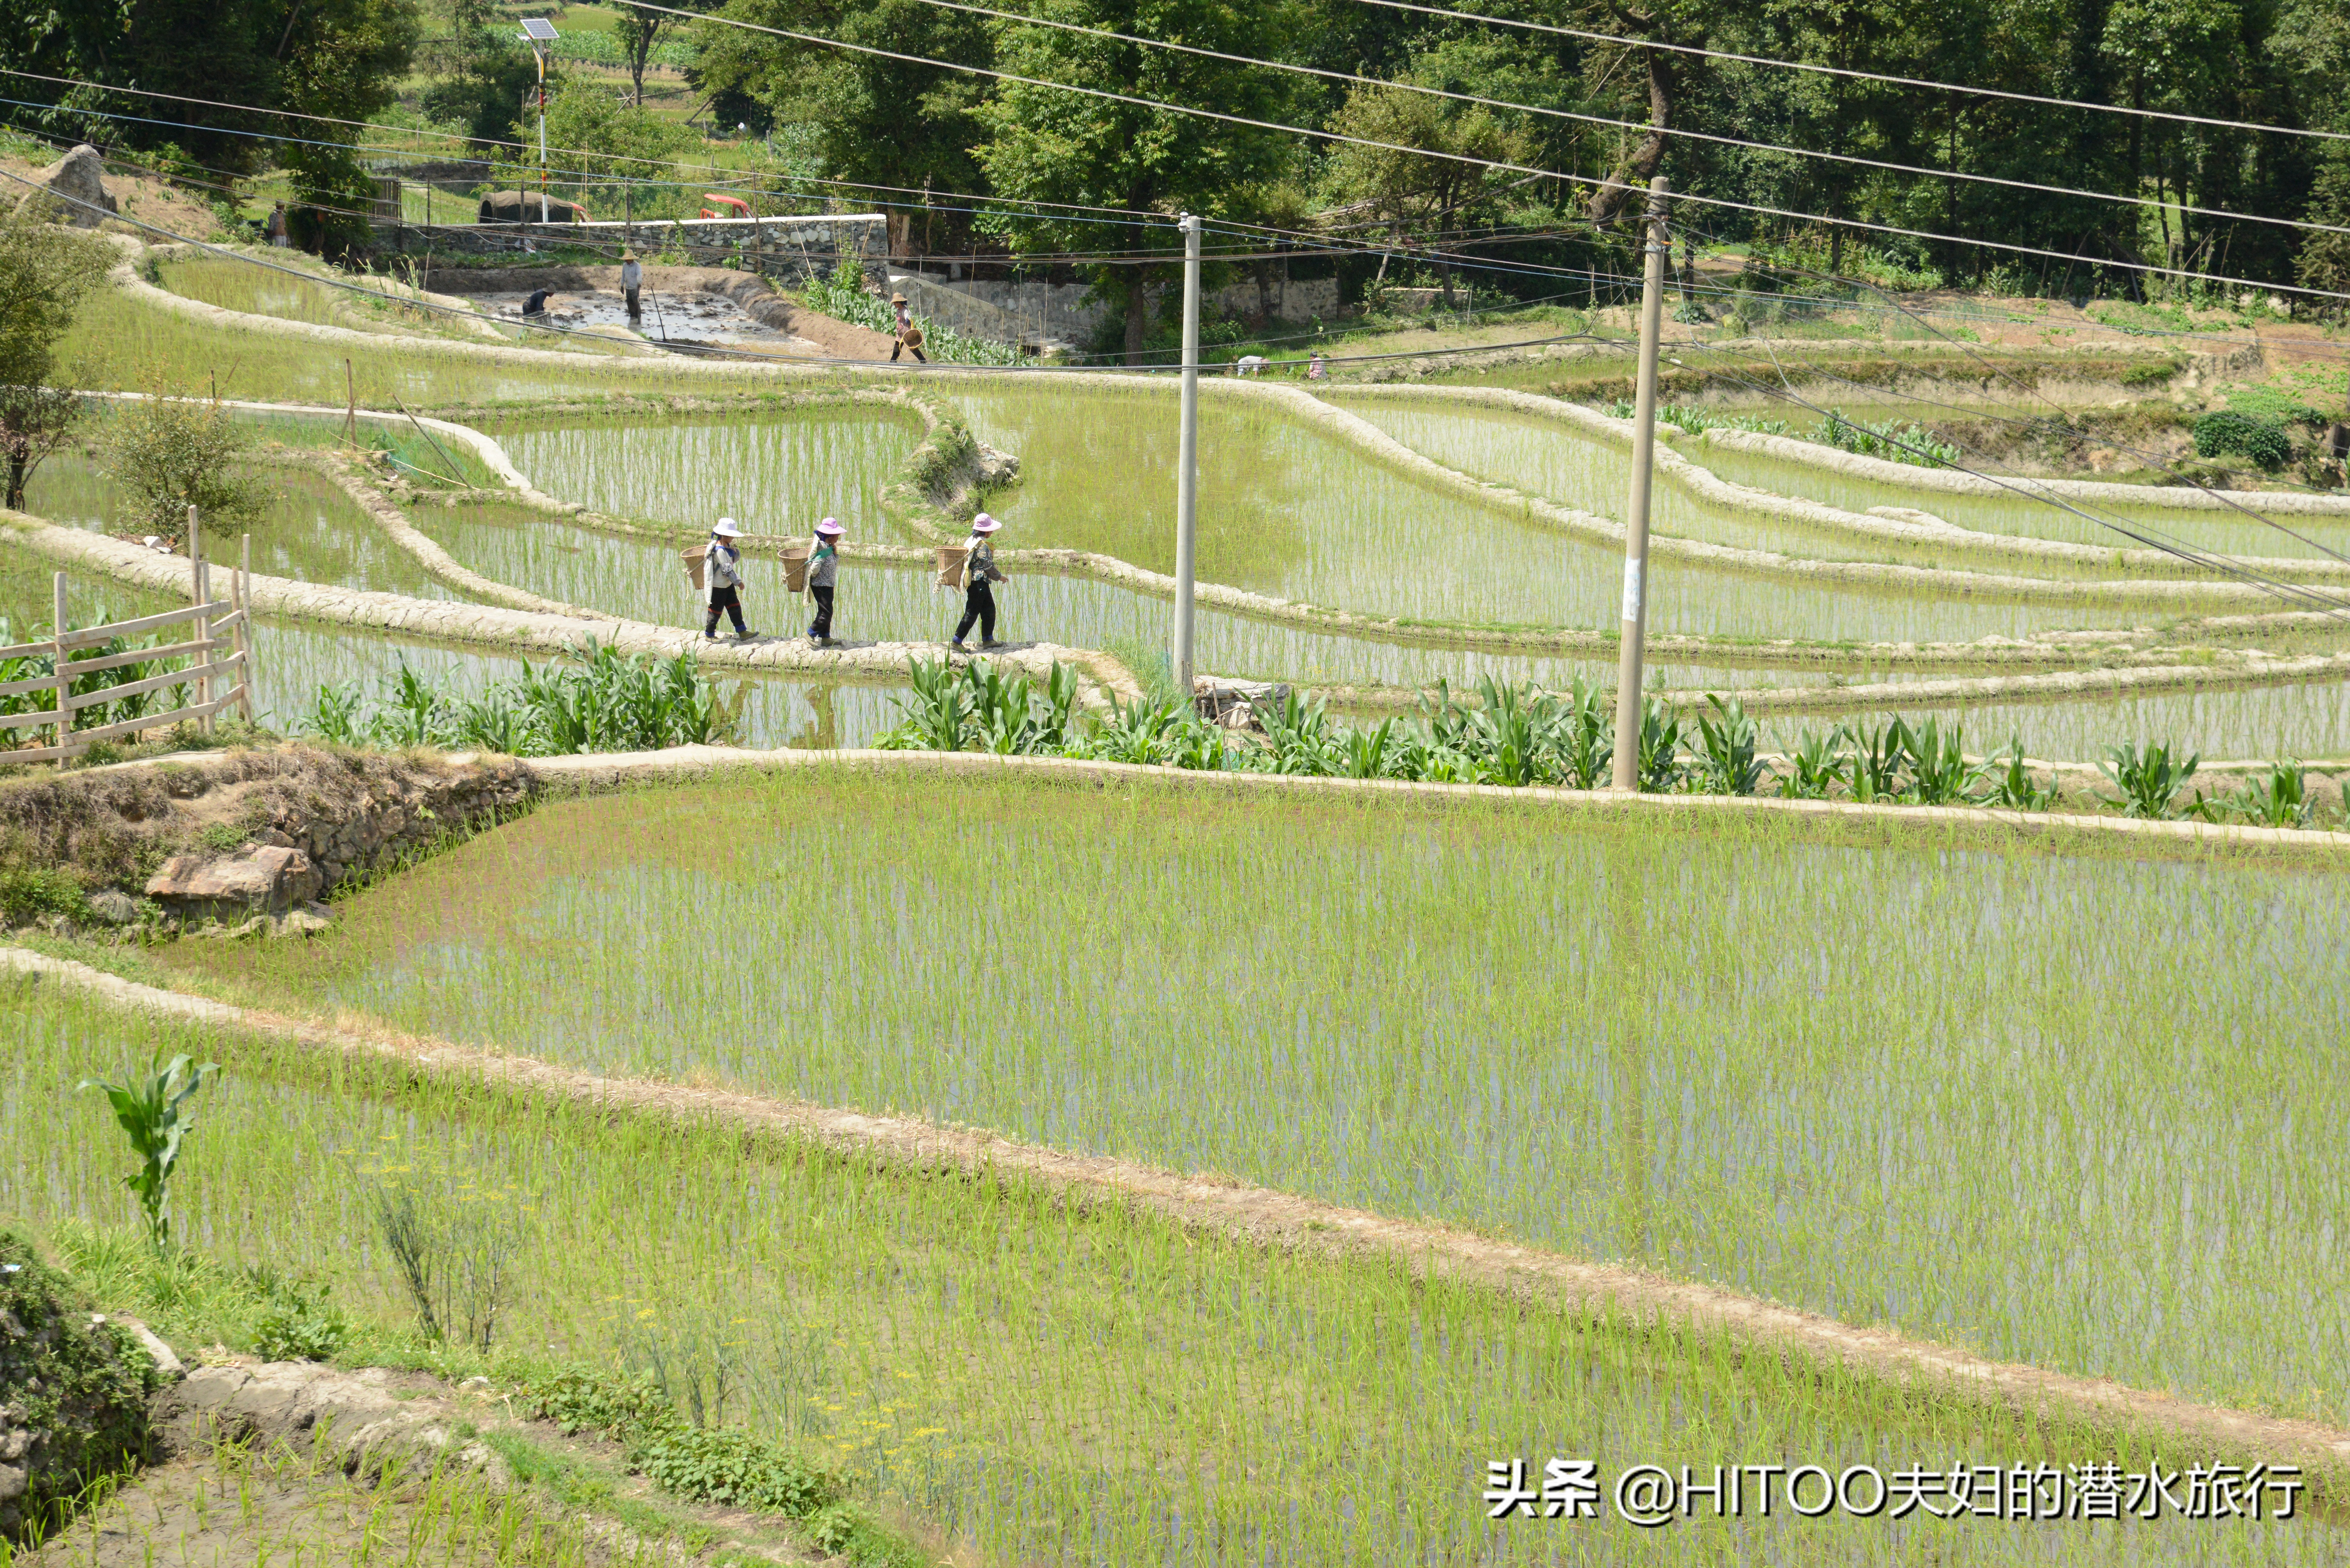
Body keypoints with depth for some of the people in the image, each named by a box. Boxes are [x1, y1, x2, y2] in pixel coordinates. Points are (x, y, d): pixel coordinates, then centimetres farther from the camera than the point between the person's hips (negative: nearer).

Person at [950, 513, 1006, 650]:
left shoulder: (972, 541, 10)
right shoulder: (982, 546, -18)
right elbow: (989, 566, -16)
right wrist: (999, 577, -2)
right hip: (979, 581, -10)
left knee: (989, 608, 16)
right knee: (972, 613, -6)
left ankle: (988, 640, 22)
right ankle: (957, 642, -5)